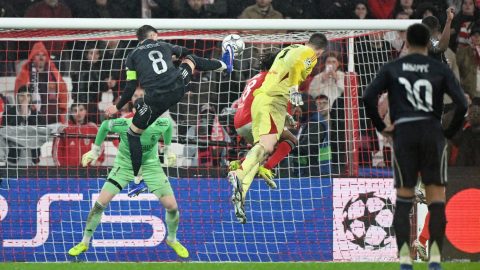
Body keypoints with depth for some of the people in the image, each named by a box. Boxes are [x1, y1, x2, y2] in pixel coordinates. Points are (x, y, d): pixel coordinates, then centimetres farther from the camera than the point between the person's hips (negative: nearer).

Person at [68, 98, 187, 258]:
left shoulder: (160, 125, -26)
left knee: (171, 205, -7)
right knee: (101, 202, -11)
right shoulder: (122, 125, -29)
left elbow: (169, 123, 0)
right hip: (125, 165, -1)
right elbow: (104, 125, -6)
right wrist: (95, 150, 4)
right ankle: (84, 243, 7)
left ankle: (172, 240, 23)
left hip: (150, 165, 1)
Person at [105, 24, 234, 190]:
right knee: (191, 59, 33)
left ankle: (137, 178, 8)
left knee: (133, 134, 14)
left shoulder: (133, 56, 11)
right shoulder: (164, 46, 19)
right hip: (178, 88, 3)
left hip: (156, 99, -3)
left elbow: (131, 88, 4)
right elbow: (184, 52, 42)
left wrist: (118, 107, 18)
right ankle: (224, 65, 58)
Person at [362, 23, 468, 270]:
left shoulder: (391, 69, 10)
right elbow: (461, 104, -4)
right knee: (436, 199, 3)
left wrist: (381, 127, 7)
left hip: (403, 135, 1)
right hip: (432, 134, -1)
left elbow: (368, 97, -2)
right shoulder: (441, 69, 7)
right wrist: (450, 132, 9)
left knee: (403, 199, 8)